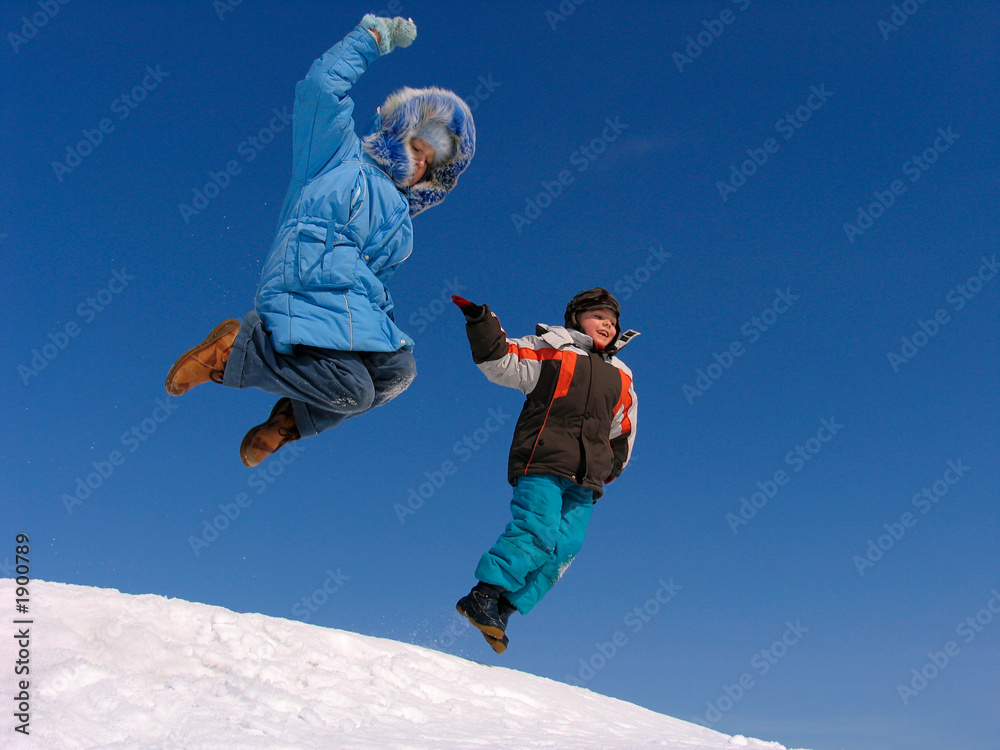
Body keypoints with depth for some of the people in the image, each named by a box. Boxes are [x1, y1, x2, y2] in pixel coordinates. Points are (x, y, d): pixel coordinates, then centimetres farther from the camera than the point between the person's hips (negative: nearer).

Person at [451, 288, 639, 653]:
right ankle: (482, 595, -17)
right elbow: (501, 362, 2)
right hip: (542, 463, -5)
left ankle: (503, 612, -8)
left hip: (585, 480, 5)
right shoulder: (551, 348, 11)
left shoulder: (620, 377, 26)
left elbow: (623, 430, 35)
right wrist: (482, 323, -10)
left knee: (564, 548, -10)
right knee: (538, 530, -24)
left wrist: (612, 467, 30)